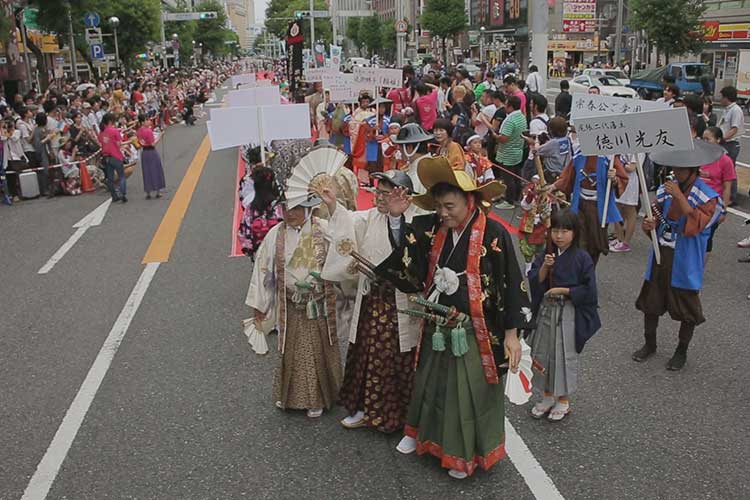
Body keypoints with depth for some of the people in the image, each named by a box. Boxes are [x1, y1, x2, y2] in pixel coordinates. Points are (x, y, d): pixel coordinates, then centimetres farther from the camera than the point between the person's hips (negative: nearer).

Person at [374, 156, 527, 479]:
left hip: (475, 332, -5)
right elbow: (402, 266, 3)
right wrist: (394, 217, -10)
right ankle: (422, 433, 46)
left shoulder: (493, 234, -17)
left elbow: (512, 286, -14)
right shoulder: (431, 229, -3)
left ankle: (465, 453, 33)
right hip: (437, 328, 5)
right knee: (431, 386, 22)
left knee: (469, 392, 11)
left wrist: (511, 334, -13)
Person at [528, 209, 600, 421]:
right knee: (542, 353, 12)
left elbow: (589, 290, -12)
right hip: (545, 311, 4)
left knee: (565, 355, 7)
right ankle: (547, 395, 31)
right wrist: (545, 266, -19)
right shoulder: (545, 255, 1)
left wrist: (563, 290, -13)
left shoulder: (582, 258, -11)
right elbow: (534, 282, -4)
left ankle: (563, 400, 24)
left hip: (569, 312, -4)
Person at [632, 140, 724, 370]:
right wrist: (649, 225, -12)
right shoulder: (665, 190, 0)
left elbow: (694, 227, -27)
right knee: (650, 303, 13)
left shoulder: (708, 197, -13)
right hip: (660, 257, 4)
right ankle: (650, 344, 35)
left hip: (685, 262, -4)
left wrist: (680, 197, -27)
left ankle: (681, 351, 31)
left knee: (686, 310, 9)